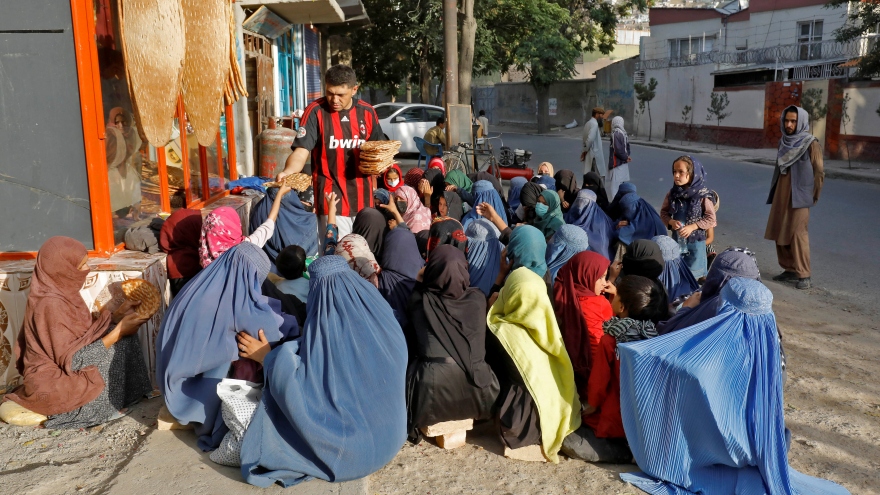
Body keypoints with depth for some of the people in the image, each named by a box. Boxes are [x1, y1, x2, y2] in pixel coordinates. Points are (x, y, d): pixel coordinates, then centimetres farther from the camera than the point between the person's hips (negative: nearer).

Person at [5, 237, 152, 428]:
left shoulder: (61, 292, 2)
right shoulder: (51, 304, -26)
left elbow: (83, 333, 9)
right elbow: (73, 358, -26)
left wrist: (116, 315, 0)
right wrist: (118, 332, -23)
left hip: (59, 367, 9)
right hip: (51, 382, -9)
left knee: (122, 338, 3)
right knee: (118, 344, -15)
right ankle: (108, 404, -3)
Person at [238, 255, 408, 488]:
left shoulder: (324, 328, -21)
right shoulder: (381, 314, -5)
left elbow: (296, 388, -20)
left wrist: (267, 356, -4)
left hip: (355, 446, -6)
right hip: (391, 434, 6)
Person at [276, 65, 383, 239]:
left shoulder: (367, 112, 4)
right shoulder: (315, 112, -8)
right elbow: (301, 151, -16)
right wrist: (287, 172, -34)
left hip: (363, 198, 4)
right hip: (331, 198, -4)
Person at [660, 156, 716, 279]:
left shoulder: (703, 195, -15)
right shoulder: (672, 194, -5)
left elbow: (711, 218, -11)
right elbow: (663, 212, 6)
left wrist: (692, 227, -21)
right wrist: (671, 222, -14)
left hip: (696, 240, -3)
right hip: (677, 239, 3)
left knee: (694, 272, 9)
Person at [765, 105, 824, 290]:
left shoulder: (811, 143, -9)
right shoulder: (784, 141, 9)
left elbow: (819, 172, -7)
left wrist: (813, 196, -6)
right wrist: (775, 192, 15)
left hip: (799, 195, -7)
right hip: (781, 194, 7)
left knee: (797, 233, -10)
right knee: (779, 233, 8)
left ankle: (804, 275, -4)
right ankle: (790, 270, 18)